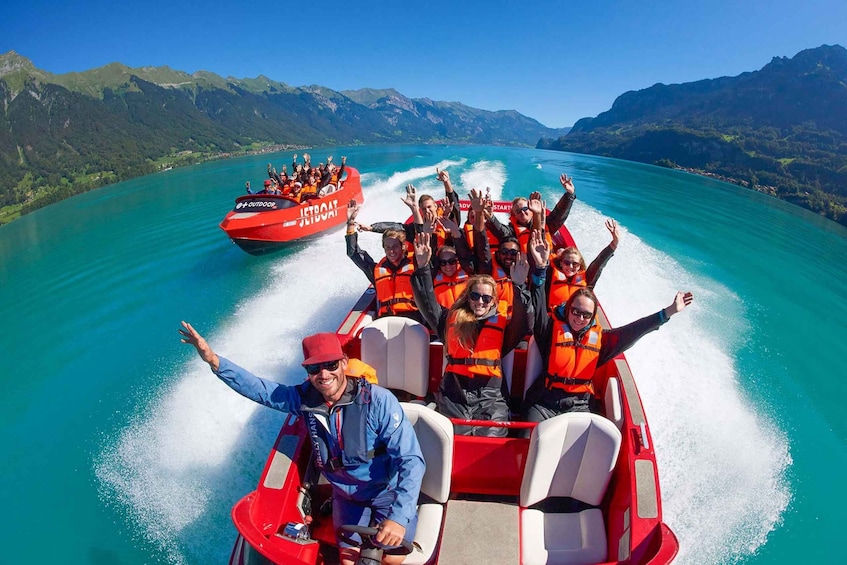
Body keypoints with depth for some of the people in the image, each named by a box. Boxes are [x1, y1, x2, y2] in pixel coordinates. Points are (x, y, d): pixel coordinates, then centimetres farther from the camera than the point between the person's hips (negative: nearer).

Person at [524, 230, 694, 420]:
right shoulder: (551, 328, -3)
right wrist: (540, 267, -33)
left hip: (580, 405, 3)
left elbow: (632, 331, 6)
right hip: (544, 403, -3)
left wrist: (669, 312, 2)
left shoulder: (599, 337, 7)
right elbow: (538, 307, -18)